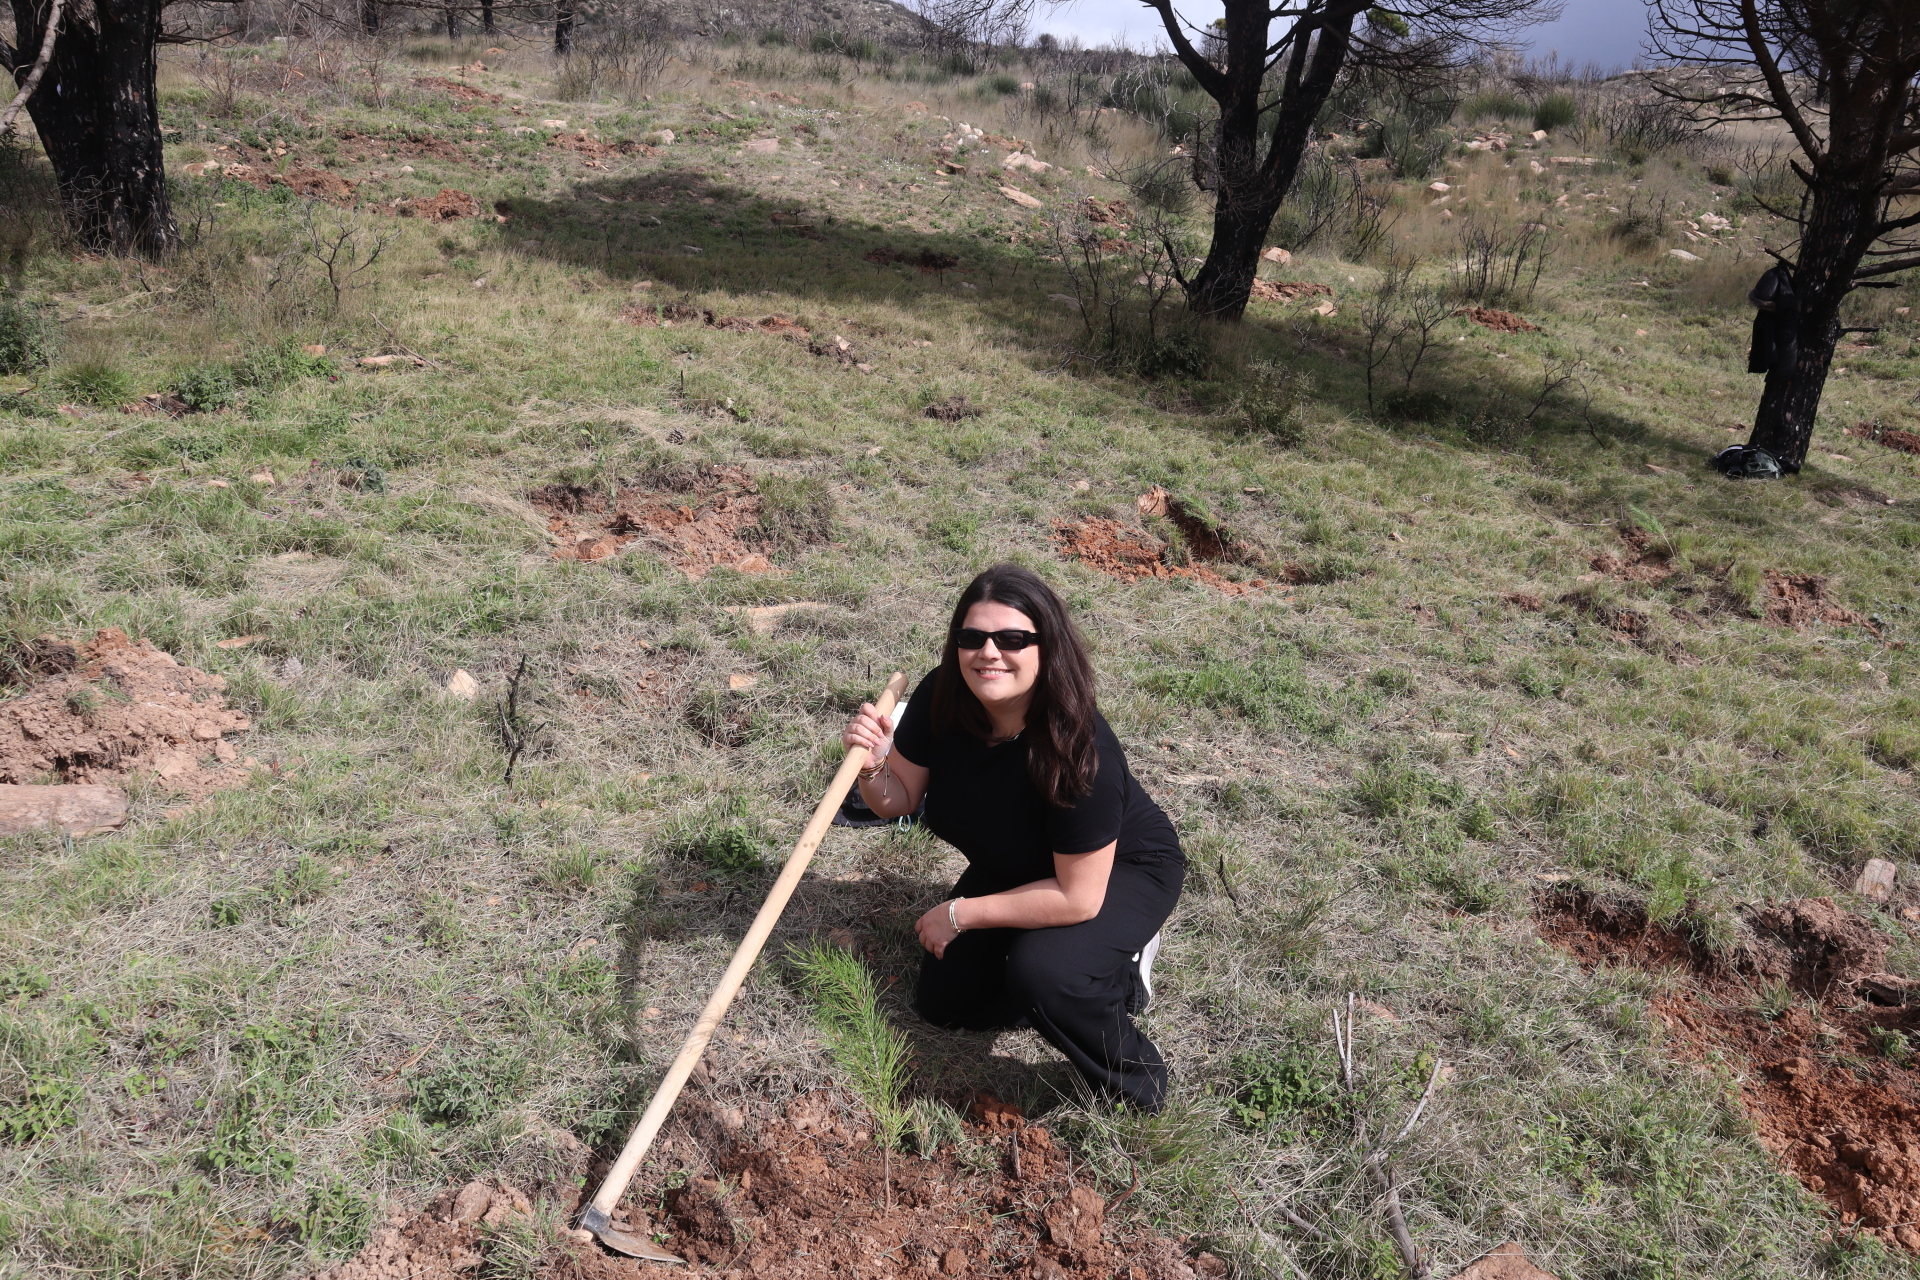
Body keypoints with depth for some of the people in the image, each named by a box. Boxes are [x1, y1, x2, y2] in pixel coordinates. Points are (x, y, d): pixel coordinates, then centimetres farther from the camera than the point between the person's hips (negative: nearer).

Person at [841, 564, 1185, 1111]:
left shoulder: (1081, 751, -39)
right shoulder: (940, 700, -22)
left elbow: (1078, 898, -33)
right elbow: (900, 799, -7)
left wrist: (960, 915, -25)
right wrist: (874, 767, -32)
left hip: (1120, 871, -7)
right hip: (1012, 869, 7)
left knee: (1040, 971, -34)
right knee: (942, 1003, 6)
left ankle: (1138, 1095, -5)